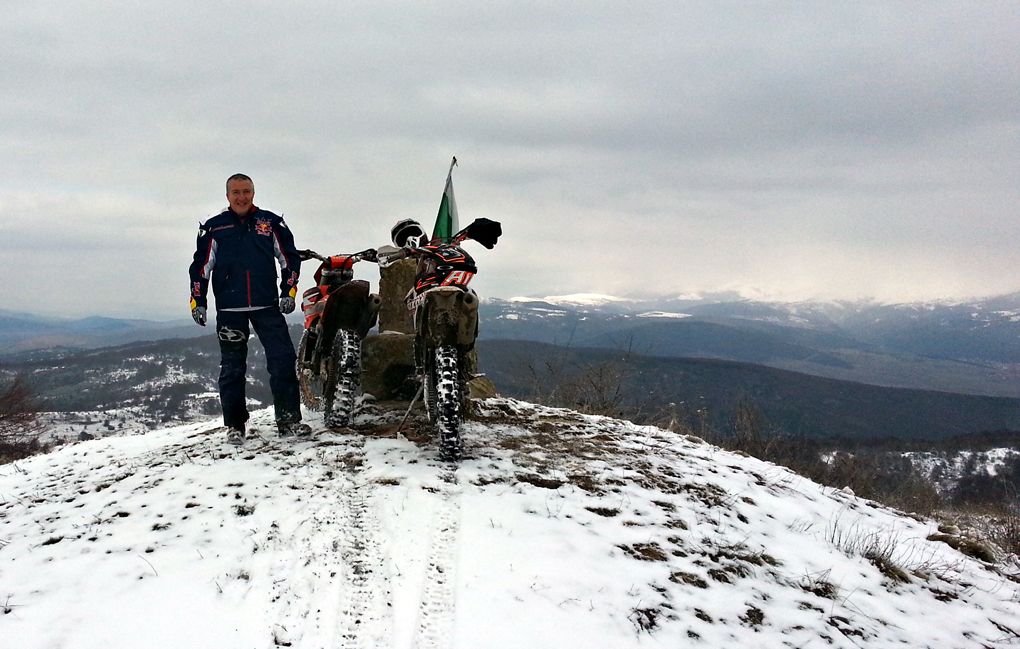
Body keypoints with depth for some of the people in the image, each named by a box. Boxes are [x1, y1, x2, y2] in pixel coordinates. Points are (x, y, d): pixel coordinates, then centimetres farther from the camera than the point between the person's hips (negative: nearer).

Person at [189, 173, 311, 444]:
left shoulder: (271, 223, 7)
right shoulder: (213, 227, 6)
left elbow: (290, 258, 11)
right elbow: (201, 266, 9)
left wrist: (288, 292, 3)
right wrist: (198, 302, 4)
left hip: (267, 305, 0)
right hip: (229, 308, 0)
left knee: (283, 360, -6)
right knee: (232, 368, 5)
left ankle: (289, 419, 0)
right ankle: (234, 425, 13)